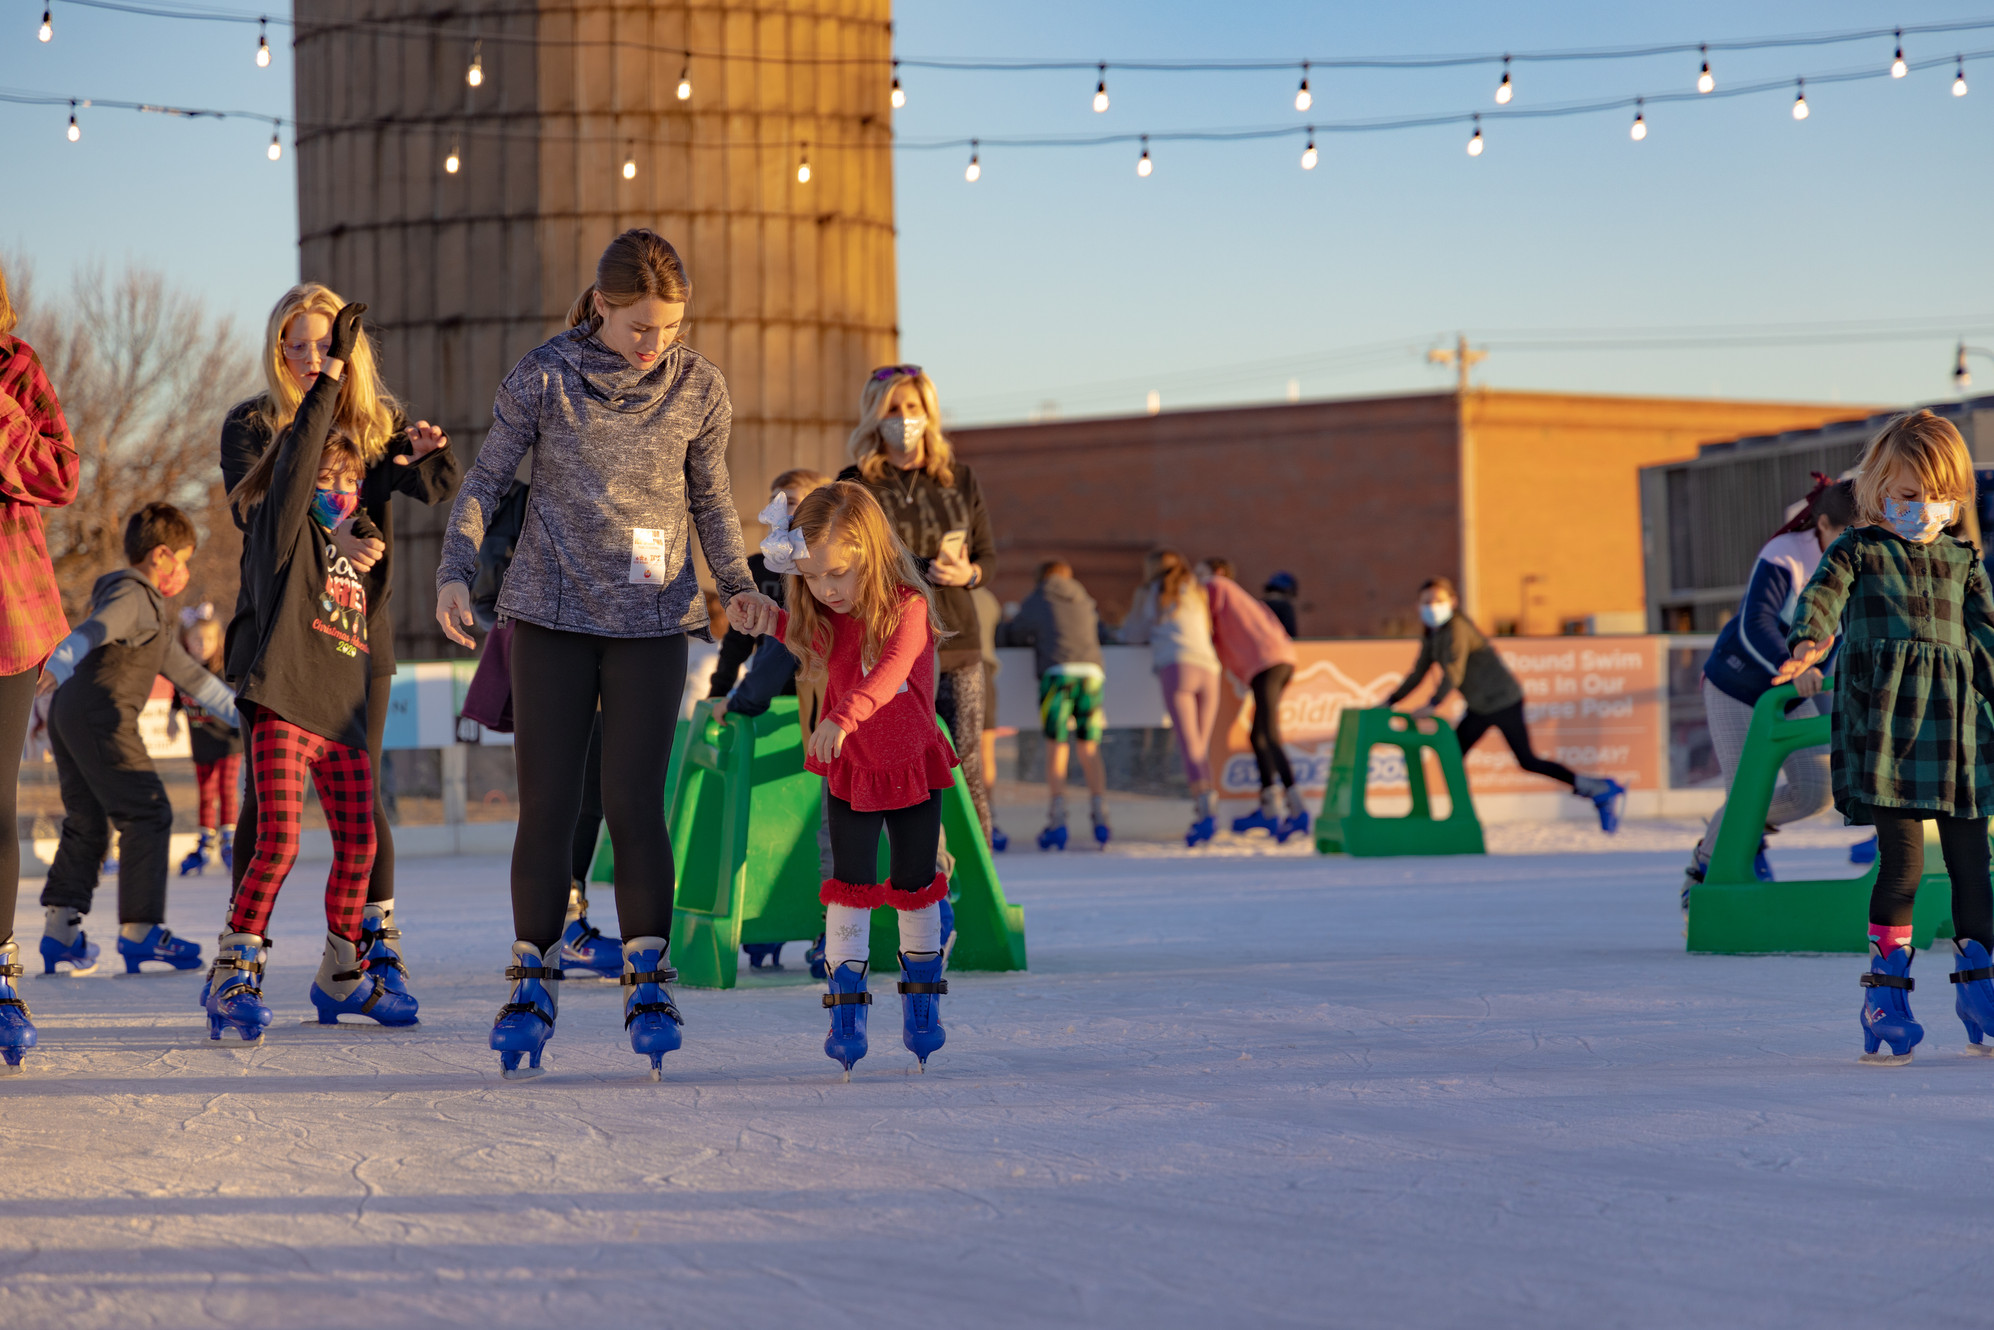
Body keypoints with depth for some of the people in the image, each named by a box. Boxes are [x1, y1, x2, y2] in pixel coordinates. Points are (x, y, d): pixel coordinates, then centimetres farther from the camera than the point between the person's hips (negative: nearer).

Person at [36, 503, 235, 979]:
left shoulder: (151, 612, 27)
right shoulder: (134, 596, -6)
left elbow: (186, 672, 35)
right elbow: (94, 630, -26)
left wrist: (238, 709, 39)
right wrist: (58, 665, -45)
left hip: (69, 718, 11)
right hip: (100, 718, -11)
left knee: (86, 822, 13)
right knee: (147, 815, -7)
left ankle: (60, 927, 10)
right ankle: (138, 930, -7)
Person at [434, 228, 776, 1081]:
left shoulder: (698, 388, 0)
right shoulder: (545, 377, -6)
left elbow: (711, 498, 12)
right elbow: (488, 479, 2)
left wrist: (736, 584, -2)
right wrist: (455, 572, -10)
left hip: (652, 619, 0)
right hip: (552, 614, 0)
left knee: (634, 800, -6)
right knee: (546, 802, 1)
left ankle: (647, 982, 2)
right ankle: (533, 982, 11)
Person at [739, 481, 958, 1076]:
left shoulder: (907, 607, -21)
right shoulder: (825, 621, -4)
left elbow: (892, 668, -40)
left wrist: (843, 718, -56)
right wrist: (773, 621, 2)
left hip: (913, 770, -3)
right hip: (849, 777, 3)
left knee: (916, 889, 10)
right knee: (849, 888, -3)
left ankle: (923, 1002, 26)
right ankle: (846, 1012, 0)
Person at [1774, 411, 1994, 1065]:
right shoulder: (1857, 551, 5)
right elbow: (1822, 598, -12)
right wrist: (1807, 644, -33)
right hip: (1884, 726, -4)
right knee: (1901, 860, -10)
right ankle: (1886, 994, -3)